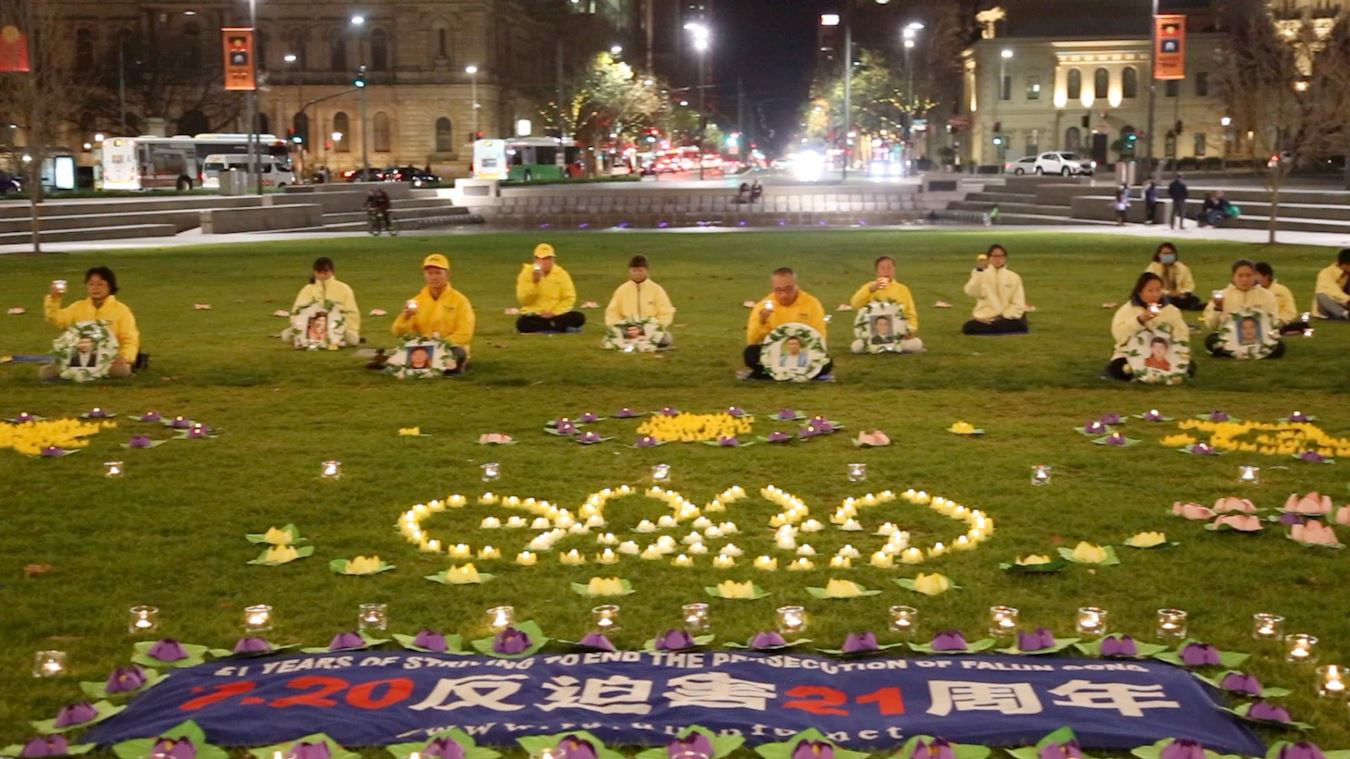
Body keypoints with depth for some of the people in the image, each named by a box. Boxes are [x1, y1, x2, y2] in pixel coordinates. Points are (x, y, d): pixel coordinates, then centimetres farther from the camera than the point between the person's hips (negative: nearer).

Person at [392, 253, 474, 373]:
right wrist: (405, 317, -18)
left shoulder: (460, 300, -1)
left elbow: (464, 334, -9)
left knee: (458, 353, -36)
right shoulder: (417, 301, 8)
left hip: (451, 348, -2)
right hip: (424, 350, 2)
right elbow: (398, 333, 3)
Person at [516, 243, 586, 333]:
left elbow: (569, 298, 0)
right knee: (522, 323, -37)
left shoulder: (561, 273, 3)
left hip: (557, 315, 2)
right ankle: (564, 328, -23)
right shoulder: (527, 273, 0)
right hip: (534, 315, -2)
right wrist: (534, 283, -20)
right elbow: (523, 300, -8)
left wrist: (554, 313, -12)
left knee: (579, 318, -26)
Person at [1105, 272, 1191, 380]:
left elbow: (1182, 334, 1)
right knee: (1115, 368, -35)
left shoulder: (1171, 310, 7)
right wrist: (1140, 320, -27)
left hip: (1163, 358, 3)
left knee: (1189, 367, -25)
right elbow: (1118, 335, -17)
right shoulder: (1127, 309, -2)